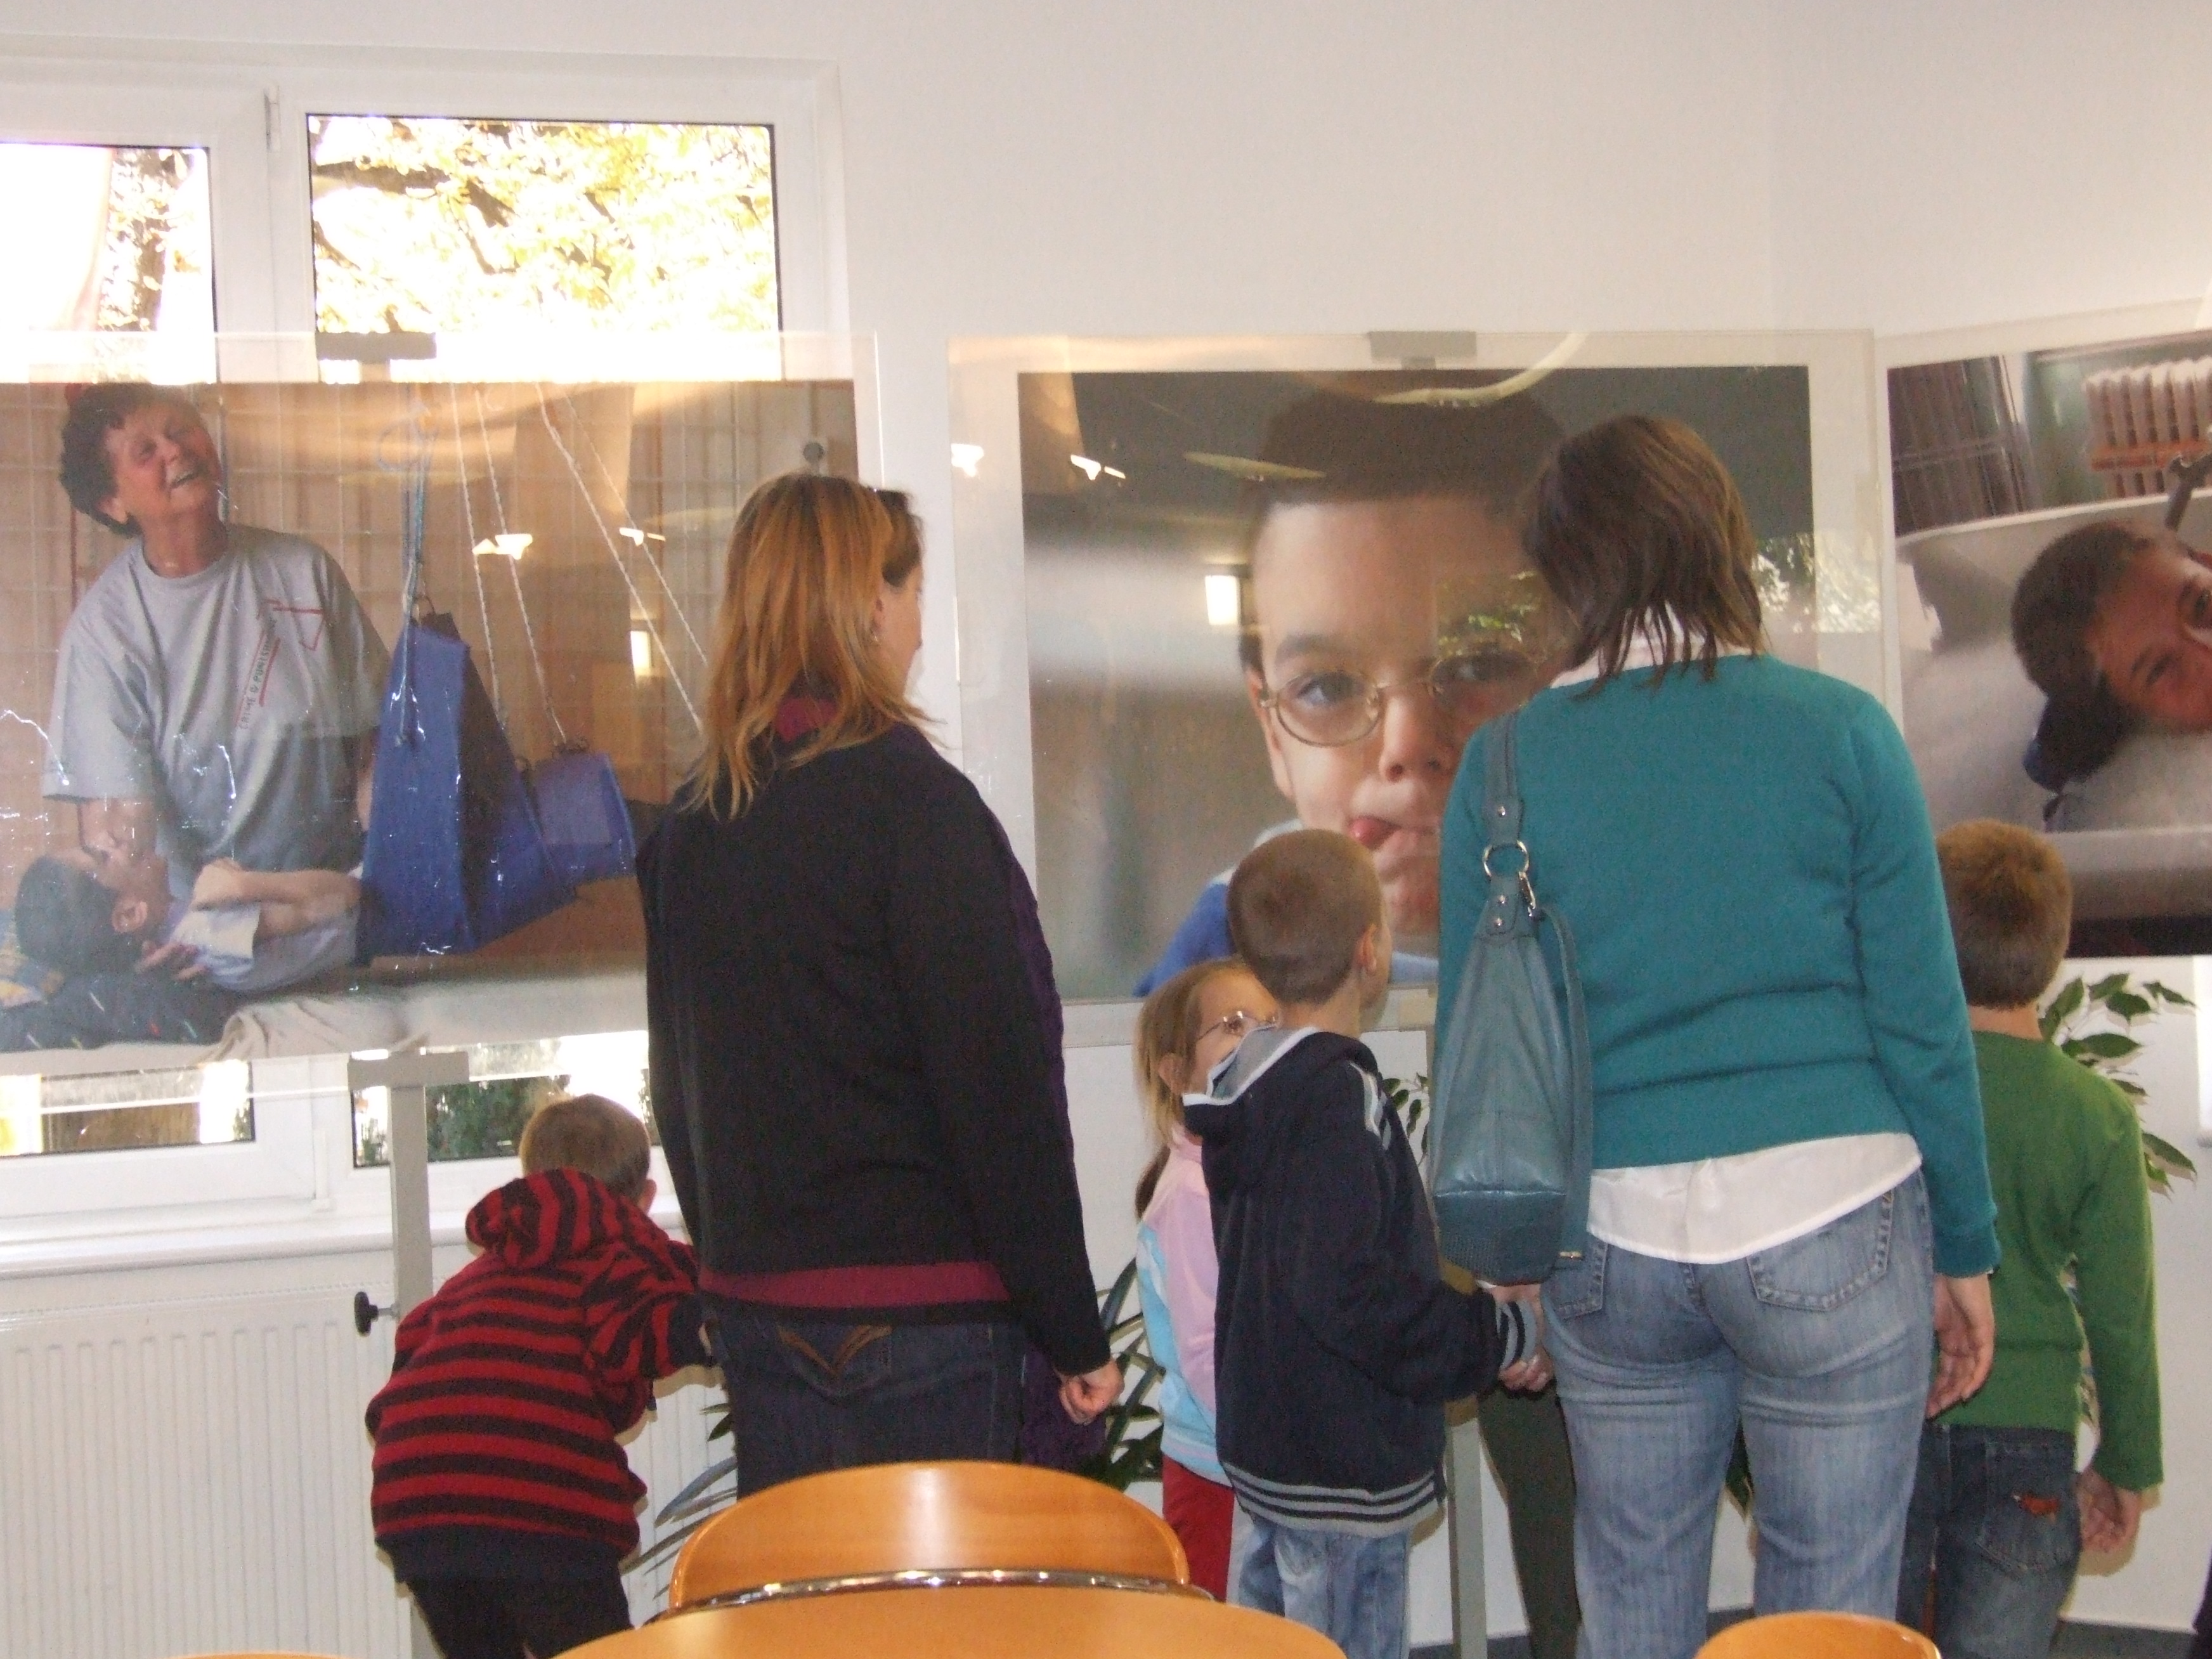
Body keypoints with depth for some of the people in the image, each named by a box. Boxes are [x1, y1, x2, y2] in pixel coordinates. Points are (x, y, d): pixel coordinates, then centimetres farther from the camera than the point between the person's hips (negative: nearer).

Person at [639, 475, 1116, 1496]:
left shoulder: (689, 824, 8)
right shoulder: (909, 799, -13)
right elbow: (1002, 1085, -14)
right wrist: (1075, 1334, -9)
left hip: (751, 1304, 7)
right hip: (914, 1310, -7)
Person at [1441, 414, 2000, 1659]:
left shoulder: (1505, 763, -1)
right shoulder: (1838, 729, -5)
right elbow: (1923, 1019, -3)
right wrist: (1966, 1249, 6)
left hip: (1611, 1241, 2)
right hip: (1830, 1220, -2)